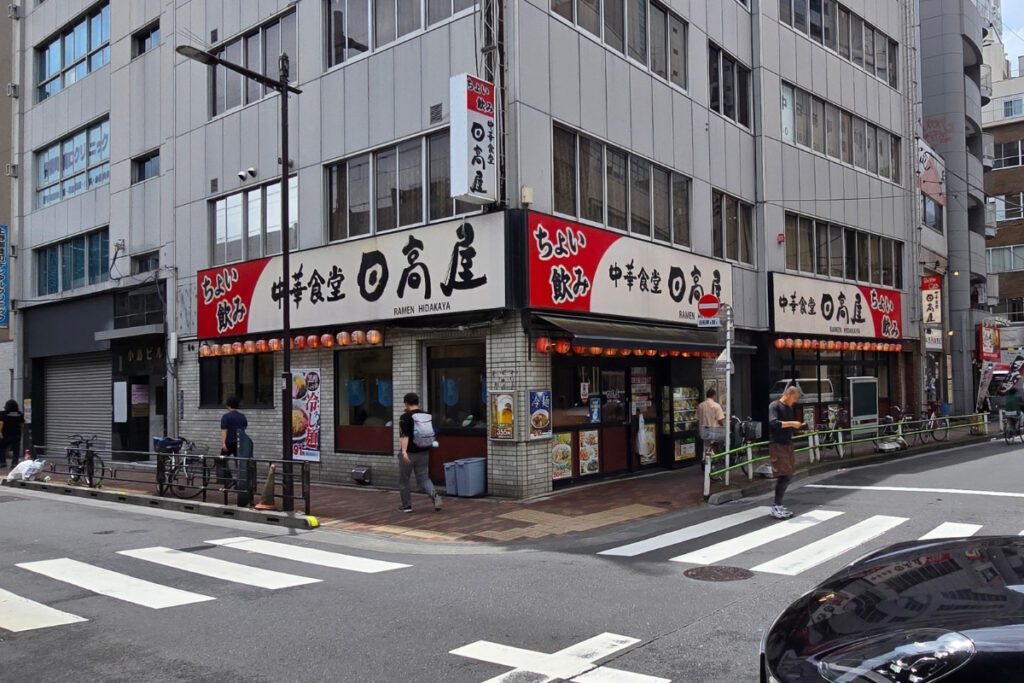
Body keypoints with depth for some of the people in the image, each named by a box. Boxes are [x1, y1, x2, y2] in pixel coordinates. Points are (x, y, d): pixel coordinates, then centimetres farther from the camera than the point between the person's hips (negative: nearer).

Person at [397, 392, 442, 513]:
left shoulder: (405, 417, -13)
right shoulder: (426, 415, 6)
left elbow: (404, 435, -23)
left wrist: (404, 451, -28)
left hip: (409, 453, -5)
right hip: (424, 452, 5)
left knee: (404, 480, 10)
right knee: (423, 477, 11)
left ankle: (406, 505, 16)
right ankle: (434, 494, -15)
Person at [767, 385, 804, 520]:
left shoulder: (790, 408, 17)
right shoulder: (774, 406, -8)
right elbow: (773, 423, -23)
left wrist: (800, 426, 6)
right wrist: (791, 423, -20)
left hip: (788, 444, 8)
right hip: (776, 444, -8)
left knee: (788, 476, 8)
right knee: (783, 476, -12)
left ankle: (779, 505, 16)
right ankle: (776, 507, -6)